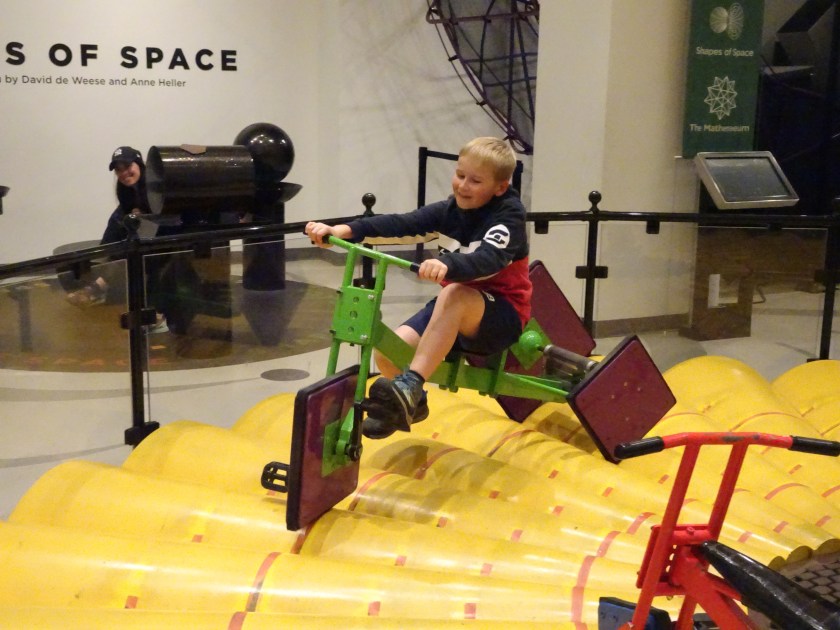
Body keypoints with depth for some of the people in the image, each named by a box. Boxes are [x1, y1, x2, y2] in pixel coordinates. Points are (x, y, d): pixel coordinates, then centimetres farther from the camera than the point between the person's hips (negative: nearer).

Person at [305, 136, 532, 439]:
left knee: (454, 294, -39)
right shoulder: (449, 210, 1)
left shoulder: (508, 216, -15)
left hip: (500, 316, -6)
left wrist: (446, 264, -55)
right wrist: (343, 230, -25)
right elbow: (399, 223, -12)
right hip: (453, 312, 6)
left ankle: (408, 387, -43)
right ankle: (411, 404, 19)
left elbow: (489, 258, -35)